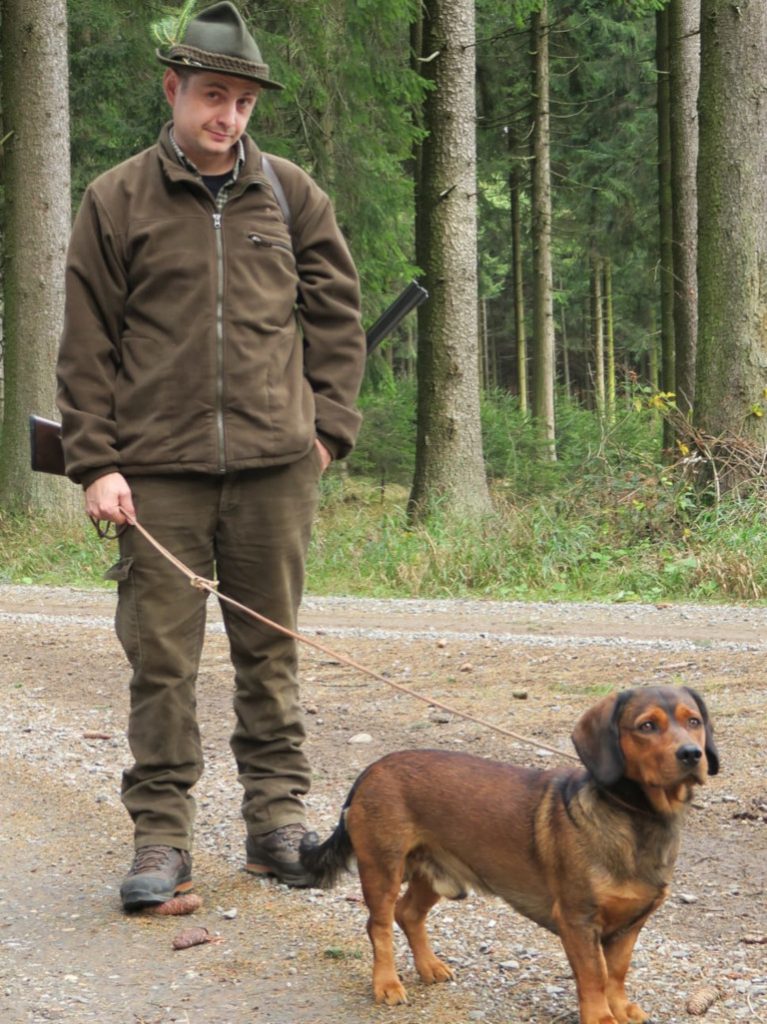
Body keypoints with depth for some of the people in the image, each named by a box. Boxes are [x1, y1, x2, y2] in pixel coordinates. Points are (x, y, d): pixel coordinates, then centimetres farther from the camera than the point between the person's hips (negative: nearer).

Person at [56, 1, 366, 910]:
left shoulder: (290, 196, 9)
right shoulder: (116, 203, 3)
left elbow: (335, 316, 14)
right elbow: (87, 346, 3)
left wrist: (328, 426, 4)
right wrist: (95, 461, -4)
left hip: (275, 464, 2)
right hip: (159, 469, -1)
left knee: (270, 650, 9)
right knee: (162, 658, -1)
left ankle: (277, 819, 18)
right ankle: (162, 835, 6)